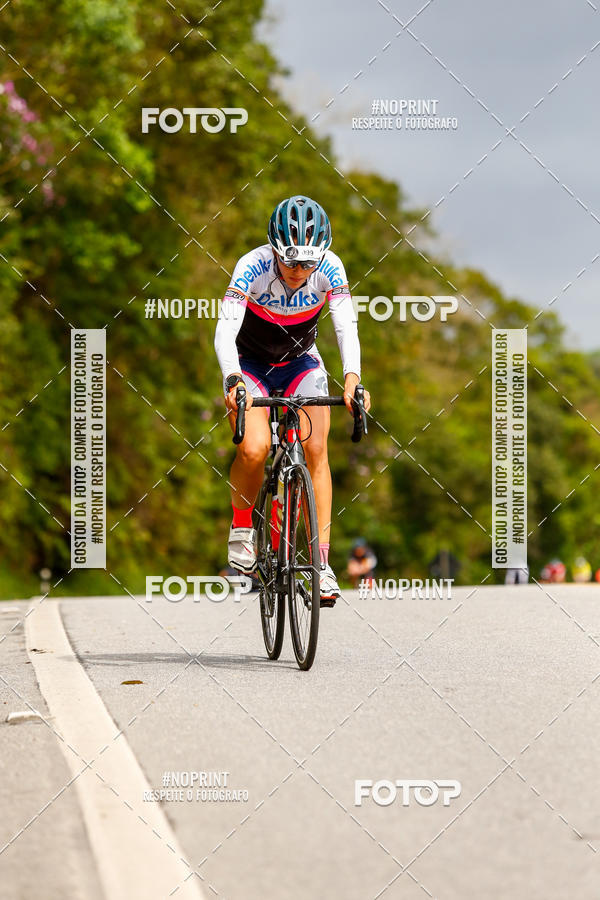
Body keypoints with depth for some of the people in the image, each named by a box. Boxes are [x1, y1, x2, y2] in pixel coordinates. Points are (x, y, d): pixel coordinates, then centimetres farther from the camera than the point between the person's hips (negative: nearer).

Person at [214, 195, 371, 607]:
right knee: (254, 449, -25)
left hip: (301, 362, 2)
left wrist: (352, 377, -48)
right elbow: (225, 331, -36)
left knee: (315, 450, -15)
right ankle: (242, 532, 1)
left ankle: (321, 561, -11)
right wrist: (234, 380, -53)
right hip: (250, 365, -2)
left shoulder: (330, 268, -23)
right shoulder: (253, 267, -29)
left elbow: (347, 328, -30)